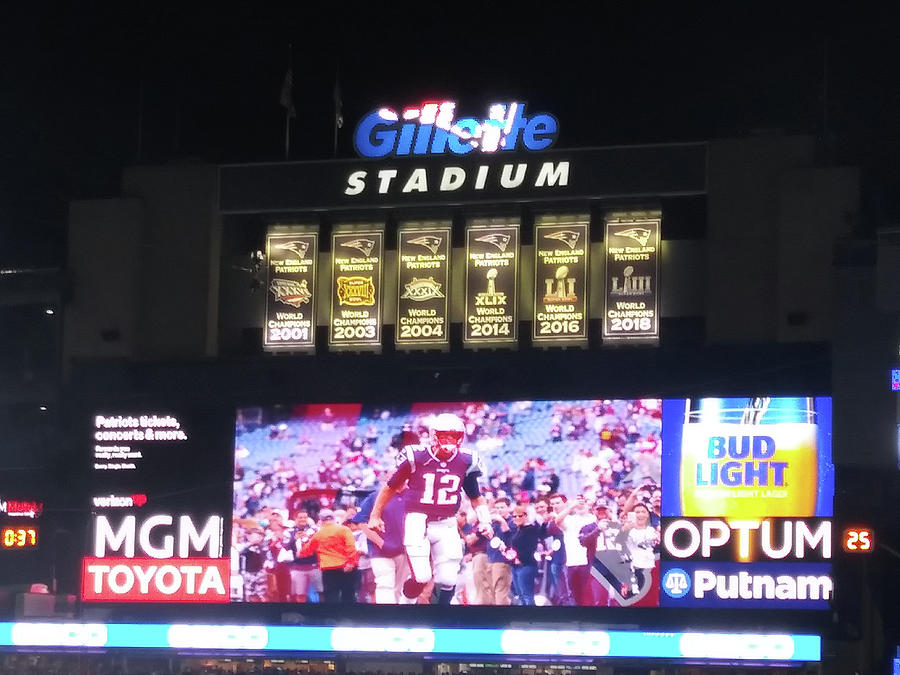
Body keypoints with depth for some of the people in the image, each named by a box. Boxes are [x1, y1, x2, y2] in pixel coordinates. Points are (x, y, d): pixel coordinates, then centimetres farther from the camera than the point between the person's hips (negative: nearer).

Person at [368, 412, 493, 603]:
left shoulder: (465, 462, 2)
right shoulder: (415, 457, -8)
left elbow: (476, 497, 16)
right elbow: (391, 487, 6)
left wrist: (485, 522, 1)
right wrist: (375, 516, 12)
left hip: (446, 526, 4)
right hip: (418, 522, -3)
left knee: (447, 579, -2)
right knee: (421, 576, -15)